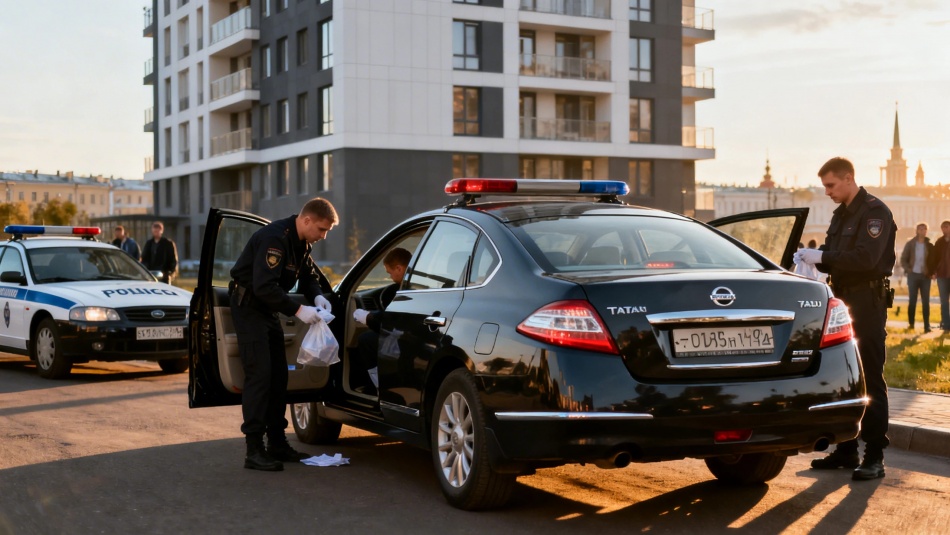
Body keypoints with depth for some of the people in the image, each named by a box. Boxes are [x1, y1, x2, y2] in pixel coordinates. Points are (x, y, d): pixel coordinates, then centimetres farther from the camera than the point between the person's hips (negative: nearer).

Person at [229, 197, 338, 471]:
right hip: (249, 306, -10)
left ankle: (277, 443, 19)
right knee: (259, 374, -14)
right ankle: (254, 451, -13)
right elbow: (264, 286, -33)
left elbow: (308, 276, 14)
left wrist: (317, 297, -7)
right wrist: (298, 310, -33)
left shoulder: (301, 242, 3)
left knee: (278, 375, 11)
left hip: (268, 309, 10)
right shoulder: (274, 238, -26)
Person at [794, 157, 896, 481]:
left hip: (867, 300, -9)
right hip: (844, 298, 9)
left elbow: (866, 257, -23)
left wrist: (823, 256, -23)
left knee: (870, 378, -7)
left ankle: (874, 456, -4)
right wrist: (813, 257, -2)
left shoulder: (874, 212, -11)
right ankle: (846, 450, 18)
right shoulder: (841, 214, 16)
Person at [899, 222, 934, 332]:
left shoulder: (929, 245, 5)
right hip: (913, 275, -1)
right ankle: (911, 324, 9)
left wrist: (932, 272, -5)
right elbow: (903, 259, 3)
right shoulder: (910, 244, 2)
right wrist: (908, 270, -10)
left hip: (925, 276, 1)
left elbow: (933, 260, 9)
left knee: (926, 302, 0)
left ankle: (927, 326, 1)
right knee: (912, 301, 2)